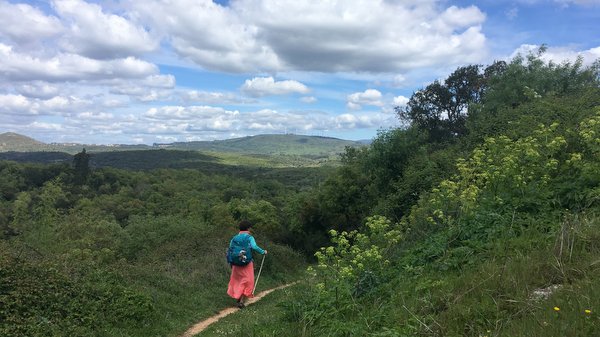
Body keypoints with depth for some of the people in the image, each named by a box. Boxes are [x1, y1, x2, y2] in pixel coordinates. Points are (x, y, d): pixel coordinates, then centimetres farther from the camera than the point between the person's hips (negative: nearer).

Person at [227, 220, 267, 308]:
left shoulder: (234, 238, 8)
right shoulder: (250, 237, -5)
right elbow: (254, 247, -21)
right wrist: (263, 252, -6)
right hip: (247, 263, -4)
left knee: (237, 281, 19)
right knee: (247, 282, 5)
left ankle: (238, 299, 25)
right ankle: (241, 301, -3)